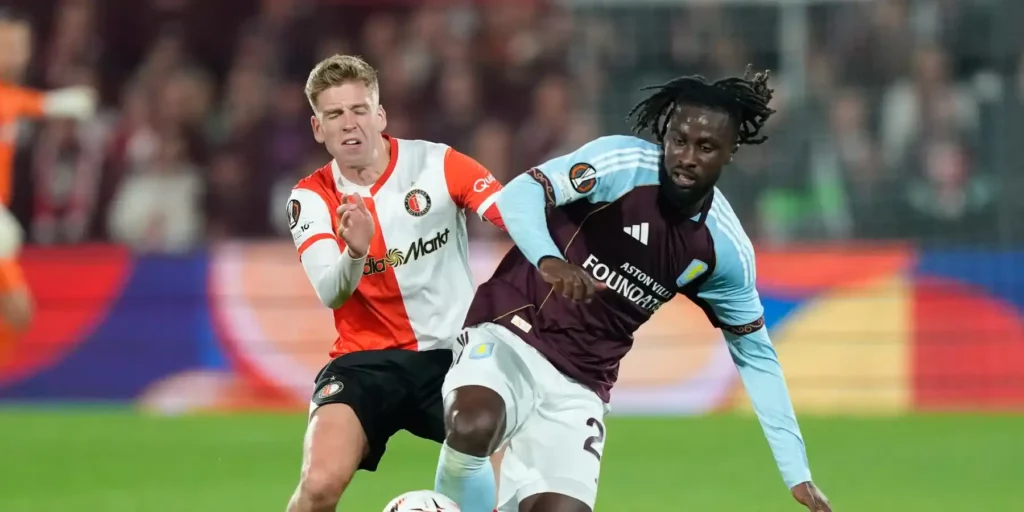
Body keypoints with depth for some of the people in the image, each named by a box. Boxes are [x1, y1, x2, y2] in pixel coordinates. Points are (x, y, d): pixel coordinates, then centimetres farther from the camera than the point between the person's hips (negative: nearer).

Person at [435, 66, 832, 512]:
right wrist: (549, 260, -47)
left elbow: (754, 355, 10)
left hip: (580, 383, 4)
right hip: (512, 330, -4)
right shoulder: (622, 163, -14)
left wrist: (796, 471, 7)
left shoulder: (726, 250, 0)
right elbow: (519, 194, -25)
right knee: (475, 426, -35)